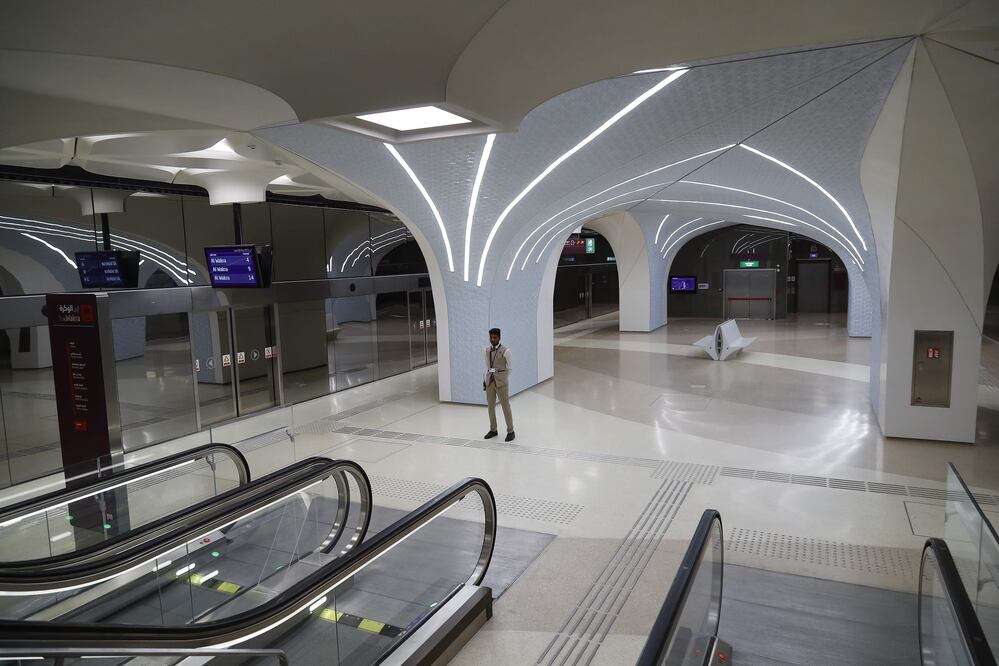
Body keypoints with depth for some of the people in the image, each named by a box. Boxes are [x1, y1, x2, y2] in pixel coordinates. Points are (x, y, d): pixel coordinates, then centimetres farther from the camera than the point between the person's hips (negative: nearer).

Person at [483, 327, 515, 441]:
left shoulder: (505, 351, -10)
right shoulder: (487, 350, 7)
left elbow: (510, 367, -2)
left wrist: (501, 375, -3)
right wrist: (485, 380, 11)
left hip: (501, 382, -5)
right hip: (489, 381, 5)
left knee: (505, 406, 0)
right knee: (490, 406, 12)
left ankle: (510, 431, 9)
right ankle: (493, 430, 25)